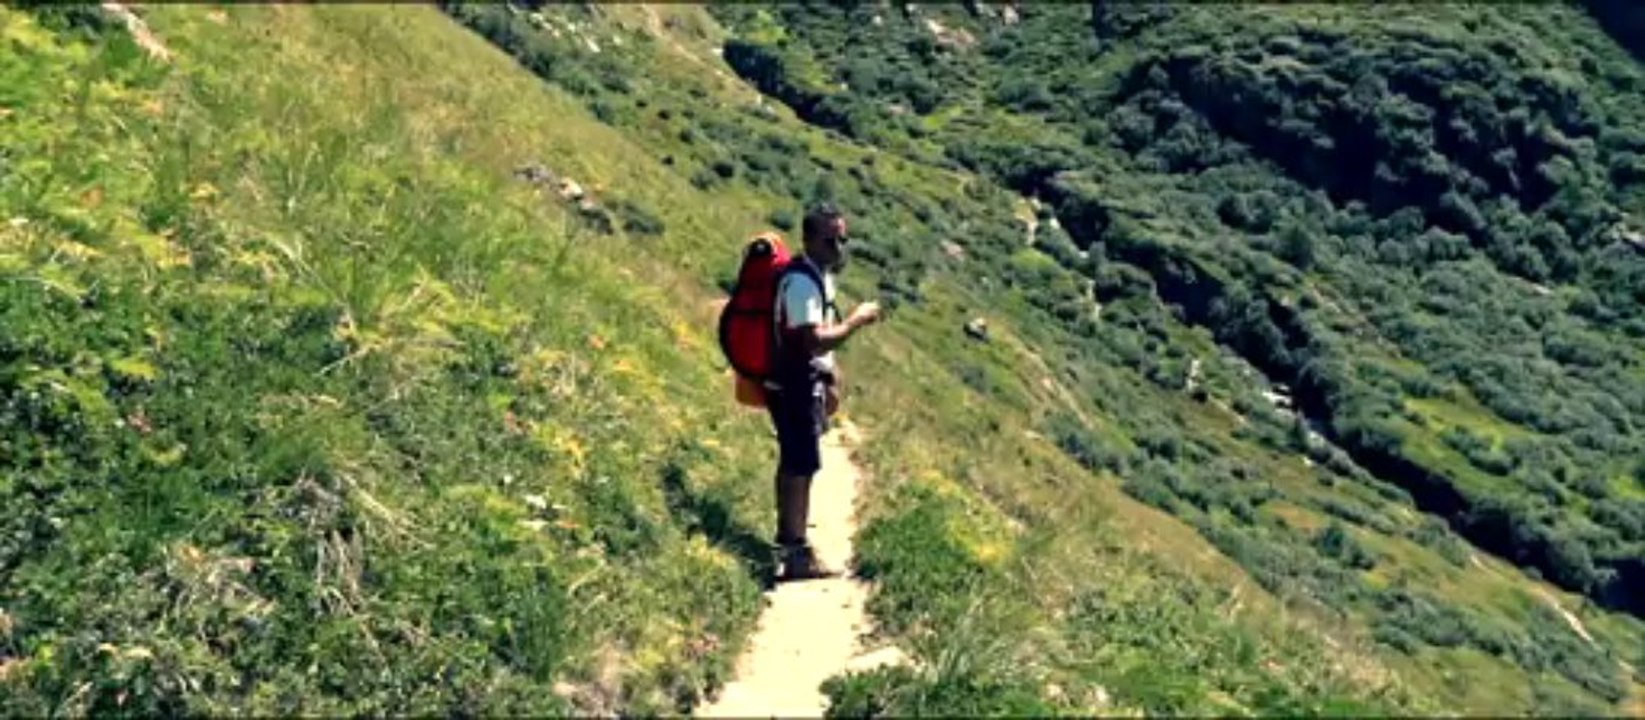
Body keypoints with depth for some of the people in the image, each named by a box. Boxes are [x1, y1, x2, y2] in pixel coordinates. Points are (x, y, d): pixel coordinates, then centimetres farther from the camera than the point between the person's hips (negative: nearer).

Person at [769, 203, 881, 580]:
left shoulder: (819, 274, 10)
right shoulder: (801, 281, -22)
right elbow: (814, 340, -31)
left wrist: (830, 380, 18)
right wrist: (856, 320, -21)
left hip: (805, 384, 10)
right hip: (795, 386, -10)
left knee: (794, 464, 18)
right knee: (801, 467, -6)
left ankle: (788, 539, 31)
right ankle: (797, 554, -1)